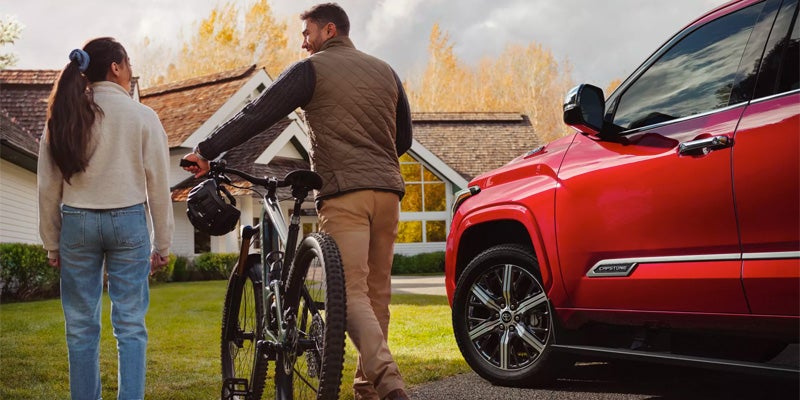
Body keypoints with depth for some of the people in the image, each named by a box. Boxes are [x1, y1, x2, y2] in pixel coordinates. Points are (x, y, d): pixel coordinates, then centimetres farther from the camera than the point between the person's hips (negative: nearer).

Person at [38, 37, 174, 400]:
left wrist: (52, 244, 13)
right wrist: (163, 244, 5)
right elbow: (158, 186, -3)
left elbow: (48, 187, 4)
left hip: (77, 223, 2)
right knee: (130, 325, 4)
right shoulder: (142, 117, -5)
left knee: (81, 326, 10)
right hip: (128, 221, -2)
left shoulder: (63, 117, 2)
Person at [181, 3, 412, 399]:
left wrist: (206, 151, -1)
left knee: (352, 293, -10)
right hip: (387, 191, 6)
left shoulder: (311, 70, 2)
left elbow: (256, 114, -4)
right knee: (376, 293, 11)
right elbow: (404, 137, 24)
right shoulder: (384, 72, 18)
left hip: (343, 193, -6)